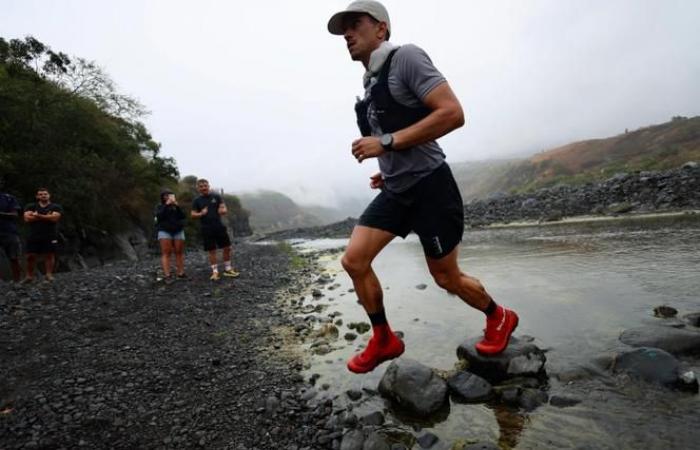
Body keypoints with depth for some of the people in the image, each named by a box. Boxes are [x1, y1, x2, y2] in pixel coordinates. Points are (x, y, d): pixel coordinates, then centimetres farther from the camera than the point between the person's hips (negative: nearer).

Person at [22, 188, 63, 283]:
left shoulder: (56, 207, 5)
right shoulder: (31, 206, 12)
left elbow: (54, 218, -12)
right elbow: (27, 218, -4)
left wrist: (38, 215, -8)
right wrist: (47, 217, -8)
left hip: (50, 236, -2)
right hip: (33, 236, 2)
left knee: (49, 255, -3)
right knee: (30, 256, 1)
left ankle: (49, 275, 1)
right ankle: (29, 276, 10)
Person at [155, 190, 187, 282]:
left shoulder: (176, 207, 13)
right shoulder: (160, 207, 8)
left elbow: (183, 216, -2)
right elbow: (159, 216, -11)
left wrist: (177, 206, -11)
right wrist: (166, 205, -14)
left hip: (178, 231, 2)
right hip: (164, 231, -2)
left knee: (179, 252, -1)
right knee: (166, 253, -10)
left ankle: (181, 273, 1)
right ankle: (167, 275, -15)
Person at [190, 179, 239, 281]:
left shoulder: (216, 196, 5)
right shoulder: (197, 200, 4)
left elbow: (224, 209, 2)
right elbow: (193, 214, 1)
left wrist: (223, 210, -22)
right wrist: (201, 213, -20)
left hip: (219, 226, 1)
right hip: (207, 229, -1)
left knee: (227, 247, 3)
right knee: (212, 250, 2)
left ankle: (227, 269, 18)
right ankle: (215, 272, 13)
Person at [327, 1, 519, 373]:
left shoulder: (405, 57, -9)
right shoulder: (369, 84, 16)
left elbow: (453, 113, -21)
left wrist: (386, 144, -23)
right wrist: (388, 173, 15)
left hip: (429, 187, -8)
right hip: (396, 191, 8)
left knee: (446, 278, 5)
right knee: (353, 261, -2)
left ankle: (499, 318, 34)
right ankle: (384, 340, 15)